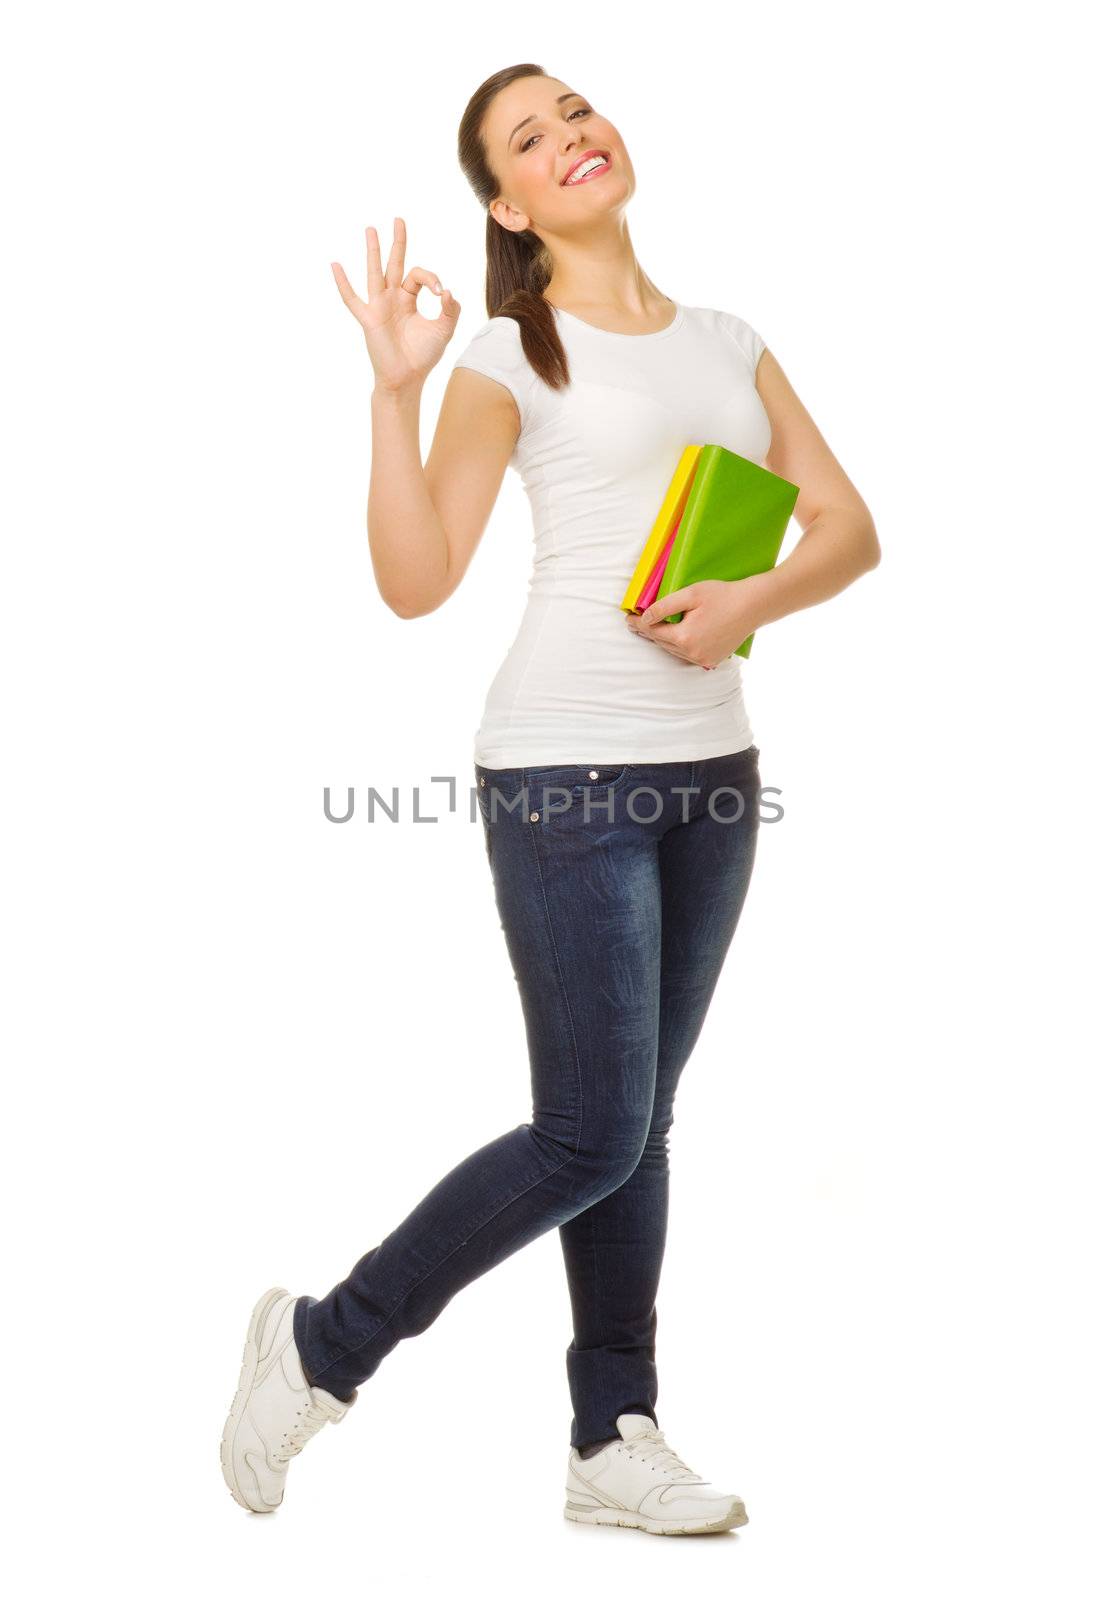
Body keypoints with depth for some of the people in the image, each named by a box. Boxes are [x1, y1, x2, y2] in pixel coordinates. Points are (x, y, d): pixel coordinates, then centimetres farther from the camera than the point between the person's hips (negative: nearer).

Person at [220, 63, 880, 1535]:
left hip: (711, 768, 6)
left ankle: (614, 1443, 19)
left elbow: (849, 526, 9)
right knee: (590, 1139, -7)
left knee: (641, 1124, 10)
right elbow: (416, 582, -9)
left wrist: (756, 602, -10)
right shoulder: (509, 356, -1)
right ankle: (322, 1344, 11)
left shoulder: (727, 343, 14)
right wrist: (395, 390, -17)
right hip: (569, 774, -5)